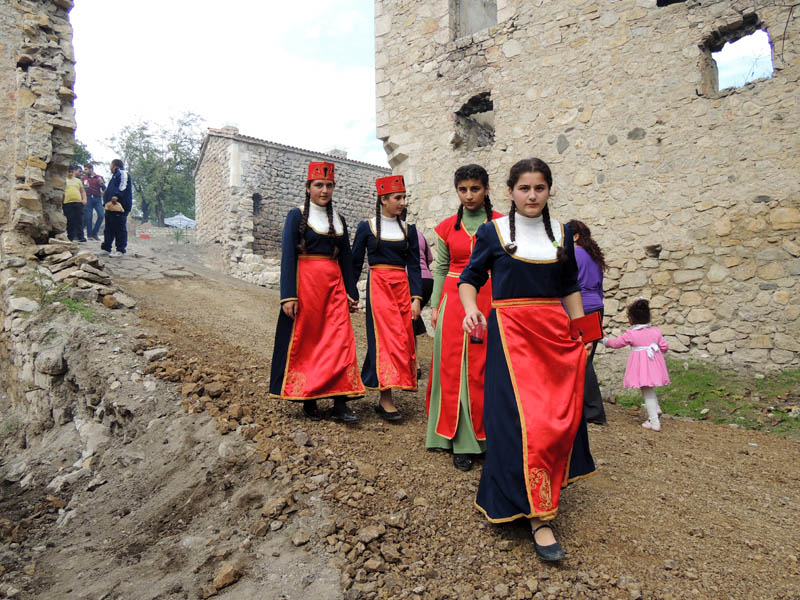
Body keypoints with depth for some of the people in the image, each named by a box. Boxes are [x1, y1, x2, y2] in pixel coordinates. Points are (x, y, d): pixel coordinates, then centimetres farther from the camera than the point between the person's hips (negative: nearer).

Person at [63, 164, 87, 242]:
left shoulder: (78, 180, 20)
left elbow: (82, 191, 19)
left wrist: (84, 199, 5)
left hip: (78, 202, 2)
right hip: (67, 203, -2)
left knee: (79, 220, -2)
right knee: (70, 221, 0)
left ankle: (80, 236, -2)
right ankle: (70, 237, 4)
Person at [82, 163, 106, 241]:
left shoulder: (99, 177, 14)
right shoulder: (83, 178, 14)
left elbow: (104, 189, 11)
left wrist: (102, 183, -8)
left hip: (97, 198, 0)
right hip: (88, 198, 0)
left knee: (101, 215, -12)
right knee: (88, 217, -3)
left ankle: (94, 233, 0)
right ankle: (89, 234, 4)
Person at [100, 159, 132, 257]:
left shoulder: (122, 173, -2)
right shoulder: (115, 175, 31)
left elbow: (123, 185, -19)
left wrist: (117, 196, -30)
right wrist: (106, 203, 30)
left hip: (119, 205, -11)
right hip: (111, 206, 11)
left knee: (120, 228, -8)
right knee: (109, 228, 13)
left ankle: (120, 250, -6)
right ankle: (106, 248, 20)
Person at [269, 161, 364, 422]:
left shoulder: (339, 220, 15)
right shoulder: (296, 216, 2)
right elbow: (287, 256, -5)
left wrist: (351, 293, 12)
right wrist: (288, 296, -13)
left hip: (334, 284, 4)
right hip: (306, 281, -4)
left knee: (340, 340, -5)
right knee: (305, 341, 1)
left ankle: (340, 404, -3)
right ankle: (308, 400, 13)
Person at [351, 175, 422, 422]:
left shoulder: (408, 229, 10)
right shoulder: (366, 227, 3)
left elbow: (414, 265, 7)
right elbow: (355, 263, 7)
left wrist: (416, 298, -2)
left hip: (403, 287, 4)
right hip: (378, 286, -3)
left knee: (404, 339, 0)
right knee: (388, 337, -12)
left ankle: (383, 398, 11)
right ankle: (386, 399, -9)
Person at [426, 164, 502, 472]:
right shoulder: (447, 227, 8)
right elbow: (440, 269, 11)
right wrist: (436, 306, 6)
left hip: (490, 302, -1)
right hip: (454, 302, 2)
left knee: (484, 369, -2)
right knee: (454, 368, 1)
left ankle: (486, 433, 14)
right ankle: (461, 441, 9)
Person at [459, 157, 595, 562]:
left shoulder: (561, 235, 12)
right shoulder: (493, 231, 2)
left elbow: (570, 288, 18)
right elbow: (470, 278, 3)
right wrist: (471, 309, -17)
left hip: (554, 330, 4)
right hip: (509, 331, -4)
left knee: (559, 415, 7)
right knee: (522, 418, -10)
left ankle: (549, 484, 32)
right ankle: (538, 516, -3)